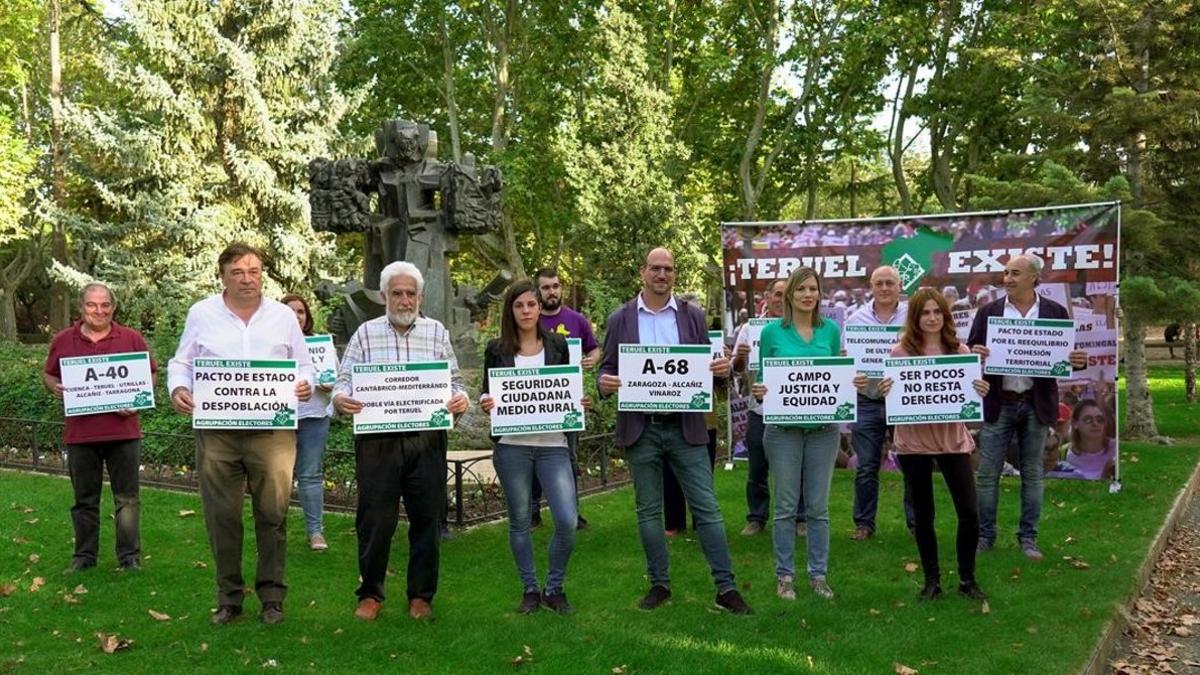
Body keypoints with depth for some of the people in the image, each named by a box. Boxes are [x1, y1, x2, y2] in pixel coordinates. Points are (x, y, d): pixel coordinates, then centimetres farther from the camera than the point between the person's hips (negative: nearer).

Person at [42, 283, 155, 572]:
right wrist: (55, 387, -7)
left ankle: (130, 557, 14)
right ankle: (84, 556, 24)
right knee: (85, 500, 12)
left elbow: (149, 375, 7)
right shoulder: (62, 340, 5)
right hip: (80, 433, 1)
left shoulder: (132, 338, 2)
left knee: (127, 499, 5)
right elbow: (47, 374, 15)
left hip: (123, 431, -1)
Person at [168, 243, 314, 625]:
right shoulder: (201, 314, 7)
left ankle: (272, 596, 14)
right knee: (221, 516, 6)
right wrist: (178, 389, -9)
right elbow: (182, 363, 12)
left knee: (272, 514, 1)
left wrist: (306, 384, -7)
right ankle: (229, 597, 19)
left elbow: (303, 365, 15)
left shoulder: (283, 316, 9)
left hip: (272, 430, 0)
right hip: (216, 431, 0)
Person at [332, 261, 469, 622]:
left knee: (426, 519, 7)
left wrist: (460, 398, -12)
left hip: (427, 441, 1)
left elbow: (455, 381, 10)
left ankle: (421, 595, 21)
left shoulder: (438, 333, 11)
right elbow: (344, 380, 5)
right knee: (375, 520, 3)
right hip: (377, 441, -1)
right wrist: (341, 399, -18)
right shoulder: (366, 333, 8)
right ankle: (370, 594, 20)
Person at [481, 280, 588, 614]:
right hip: (512, 445, 0)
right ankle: (530, 589, 24)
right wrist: (485, 404, -12)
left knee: (567, 520, -9)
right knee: (520, 520, 7)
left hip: (553, 443, 0)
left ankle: (554, 589, 11)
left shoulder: (557, 344, 8)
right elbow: (487, 393, 9)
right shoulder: (497, 349, 5)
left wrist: (579, 403, -6)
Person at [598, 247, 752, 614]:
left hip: (685, 428, 0)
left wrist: (721, 368, -16)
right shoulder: (620, 319, 4)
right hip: (640, 429, 0)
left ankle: (726, 587, 6)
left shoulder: (692, 316, 6)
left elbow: (706, 367, 7)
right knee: (648, 511, 9)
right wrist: (604, 383, -16)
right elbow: (607, 370, 6)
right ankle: (659, 584, 22)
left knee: (707, 507, -1)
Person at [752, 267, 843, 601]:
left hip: (823, 428, 2)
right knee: (786, 506, 4)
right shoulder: (772, 332, -1)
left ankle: (818, 574, 19)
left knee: (818, 506, 8)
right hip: (783, 428, -2)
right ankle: (785, 575, 16)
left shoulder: (831, 330, 6)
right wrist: (758, 391, -17)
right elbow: (763, 378, 3)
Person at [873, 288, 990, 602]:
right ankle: (932, 581, 24)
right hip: (914, 440, -1)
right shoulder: (900, 352, -4)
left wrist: (981, 393, -15)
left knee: (969, 512, 1)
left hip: (953, 437, 1)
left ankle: (967, 579, 20)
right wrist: (885, 391, -21)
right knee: (922, 513, 10)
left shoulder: (960, 350, 1)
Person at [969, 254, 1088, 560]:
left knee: (1032, 473, 9)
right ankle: (984, 536, 13)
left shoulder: (1055, 312, 1)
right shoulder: (988, 311, 1)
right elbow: (970, 352, 1)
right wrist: (974, 353, -21)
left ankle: (1028, 538, 20)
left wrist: (1079, 360, -18)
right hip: (998, 404, 0)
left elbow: (1068, 354, 4)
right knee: (987, 474, 2)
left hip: (1036, 404, 0)